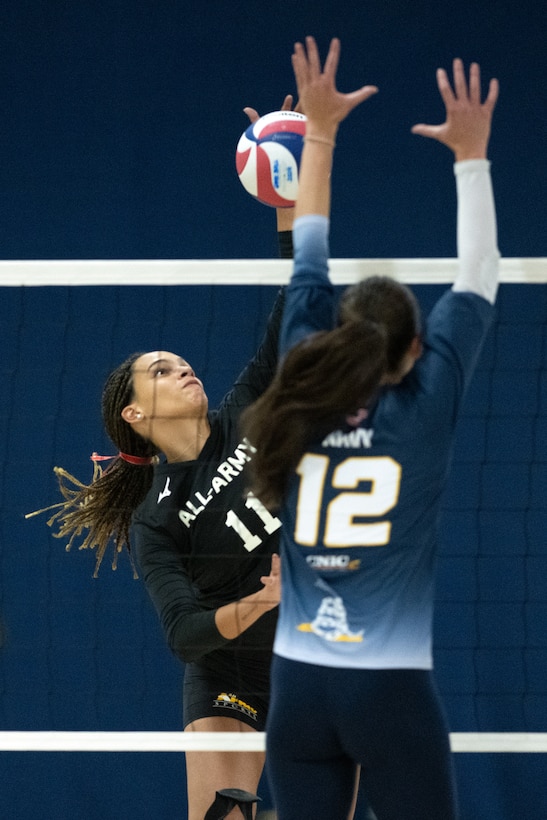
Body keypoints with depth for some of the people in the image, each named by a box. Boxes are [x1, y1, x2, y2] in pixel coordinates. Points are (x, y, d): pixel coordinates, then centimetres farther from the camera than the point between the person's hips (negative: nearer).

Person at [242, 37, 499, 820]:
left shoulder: (304, 397, 3)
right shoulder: (424, 410, -5)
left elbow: (308, 267, 11)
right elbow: (476, 284, 1)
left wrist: (321, 131, 16)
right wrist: (470, 155, 7)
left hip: (298, 686, 4)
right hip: (392, 688, -4)